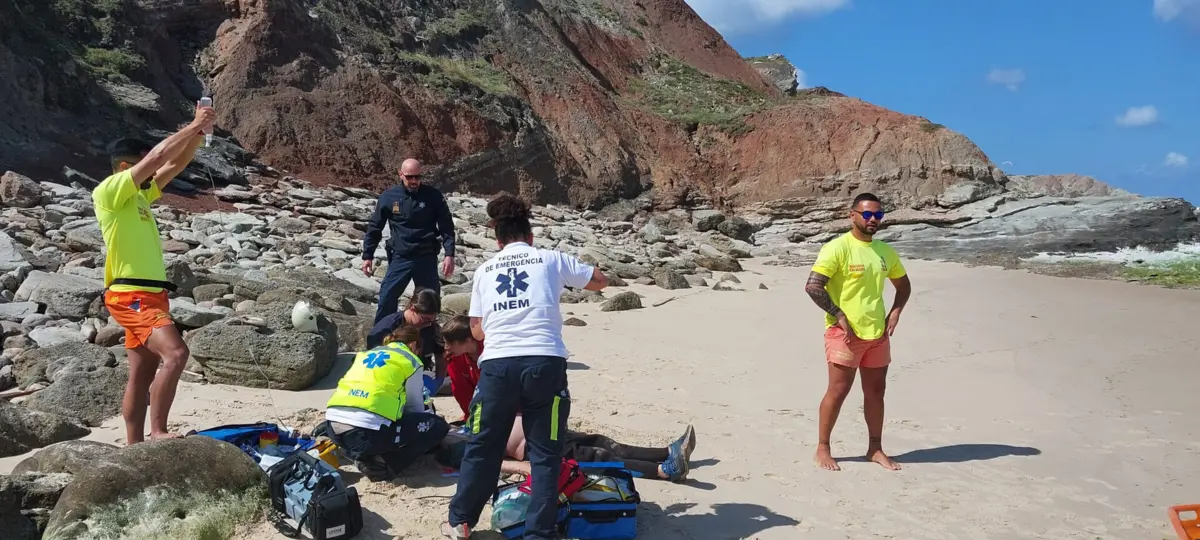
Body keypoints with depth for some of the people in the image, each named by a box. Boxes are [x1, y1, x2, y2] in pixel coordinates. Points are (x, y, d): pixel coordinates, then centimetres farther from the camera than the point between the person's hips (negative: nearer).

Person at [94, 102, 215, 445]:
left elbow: (175, 164, 16)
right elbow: (157, 157, -15)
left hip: (149, 295, 10)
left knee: (143, 375, 10)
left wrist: (199, 132, 3)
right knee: (175, 354, -23)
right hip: (130, 296, -10)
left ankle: (135, 446, 16)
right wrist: (193, 127, -9)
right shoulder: (108, 192, -8)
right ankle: (158, 433, -15)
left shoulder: (139, 195, 17)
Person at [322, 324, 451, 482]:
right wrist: (422, 422, 39)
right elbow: (414, 406, 17)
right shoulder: (411, 361, 10)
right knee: (438, 426, 10)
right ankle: (381, 465, -2)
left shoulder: (366, 354, 28)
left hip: (332, 427, 7)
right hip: (367, 431, -7)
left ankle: (360, 454, 12)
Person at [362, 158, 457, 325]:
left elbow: (447, 227, 0)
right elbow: (374, 227, 7)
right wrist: (367, 256, 6)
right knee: (386, 301, -4)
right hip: (399, 258, 0)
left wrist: (449, 255, -10)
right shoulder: (388, 197, -1)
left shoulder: (433, 196, -4)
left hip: (427, 259, 0)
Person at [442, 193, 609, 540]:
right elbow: (601, 281, 23)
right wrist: (570, 274, 41)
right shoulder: (552, 259, 11)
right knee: (545, 453, 8)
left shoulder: (484, 270, 18)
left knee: (483, 447, 18)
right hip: (545, 363, -2)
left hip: (497, 364, 2)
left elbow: (477, 329, 19)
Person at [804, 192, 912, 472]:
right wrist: (839, 315, -17)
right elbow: (812, 286, -17)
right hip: (844, 333, -6)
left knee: (876, 391, 13)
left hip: (878, 334, 6)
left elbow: (903, 284, 23)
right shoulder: (838, 248, -11)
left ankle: (875, 448, 26)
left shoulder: (885, 251, 9)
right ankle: (822, 448, 12)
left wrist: (895, 313, 8)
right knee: (838, 390, -2)